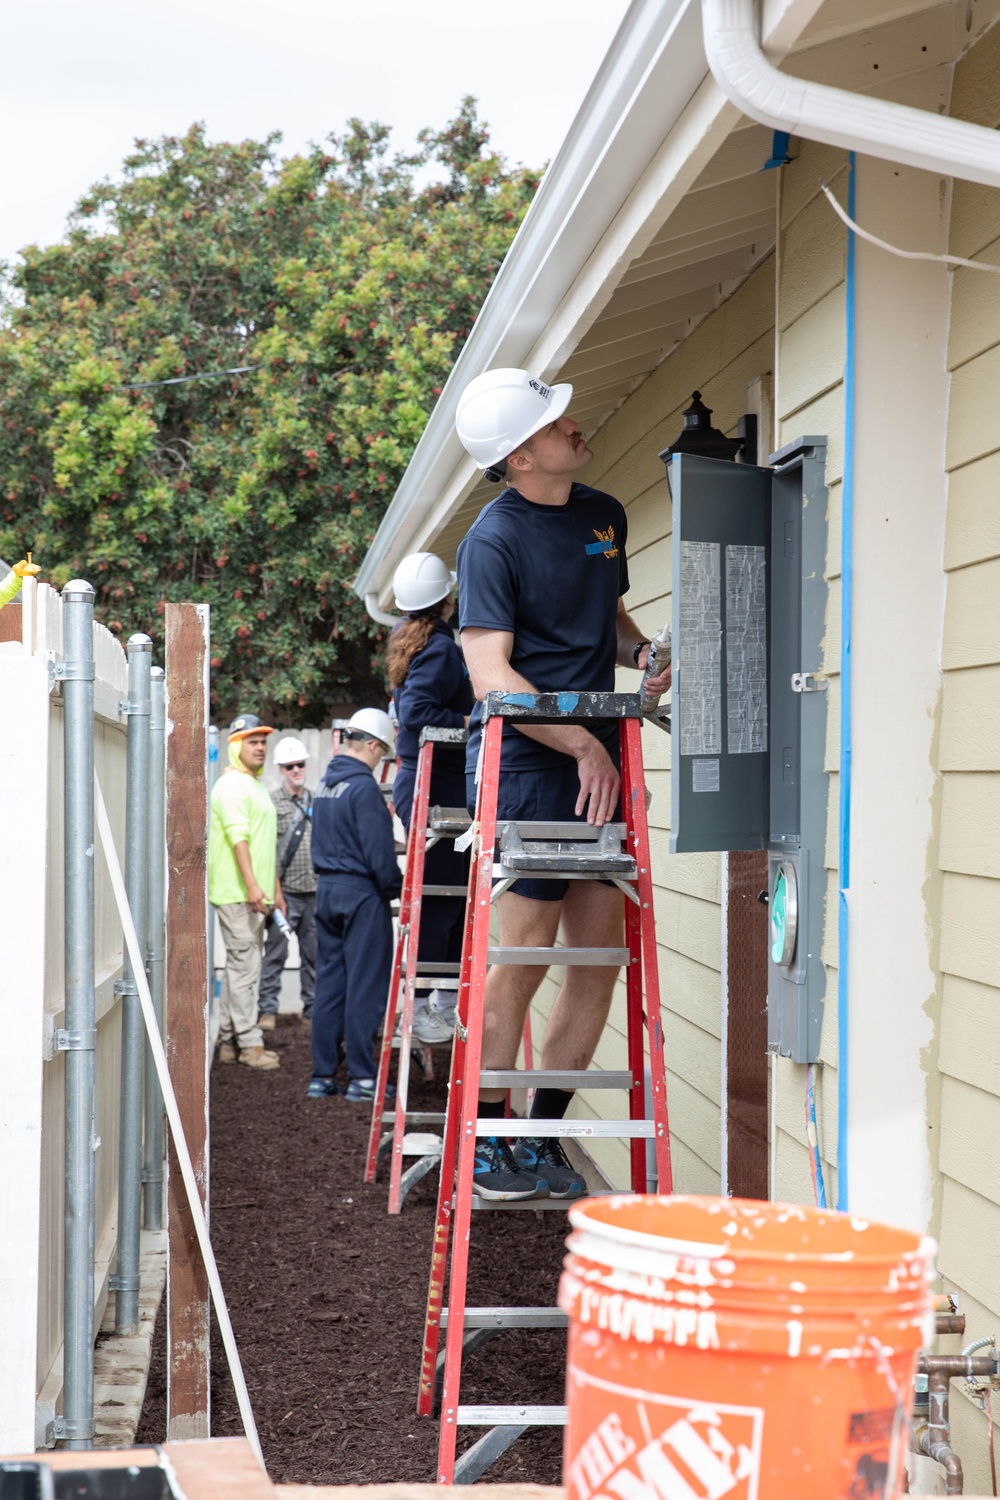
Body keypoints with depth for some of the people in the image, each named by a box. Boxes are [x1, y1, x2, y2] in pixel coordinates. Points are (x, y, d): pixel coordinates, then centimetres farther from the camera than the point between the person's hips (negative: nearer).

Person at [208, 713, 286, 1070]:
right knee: (245, 964, -10)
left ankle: (229, 1042, 15)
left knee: (240, 966, 11)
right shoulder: (232, 785, -10)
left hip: (255, 895, 10)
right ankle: (249, 1043, -10)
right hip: (235, 893, -10)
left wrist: (276, 890, 26)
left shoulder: (258, 786, 22)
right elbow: (238, 837, -20)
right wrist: (251, 886, -28)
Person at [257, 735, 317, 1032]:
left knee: (313, 953, 8)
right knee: (275, 952, -5)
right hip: (284, 892, -4)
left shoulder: (316, 802, 13)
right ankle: (268, 1010, 1)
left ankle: (311, 1009, 16)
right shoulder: (271, 802, -1)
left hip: (315, 892, 4)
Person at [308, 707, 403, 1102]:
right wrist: (397, 889, -5)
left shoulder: (324, 784, 11)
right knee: (365, 987, -3)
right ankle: (361, 1077, -1)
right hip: (361, 892, -8)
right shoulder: (363, 786, -15)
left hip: (326, 890, 8)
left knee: (328, 984, 10)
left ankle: (322, 1076, 12)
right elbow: (379, 853, -18)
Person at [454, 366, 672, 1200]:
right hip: (523, 761, -7)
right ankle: (484, 1147, 8)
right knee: (523, 955, -5)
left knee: (600, 955, 6)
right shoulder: (495, 540, -9)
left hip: (593, 761, 7)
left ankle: (543, 1140, 16)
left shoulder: (605, 515, 13)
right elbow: (491, 674, -15)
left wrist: (643, 652, 6)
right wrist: (583, 743, -19)